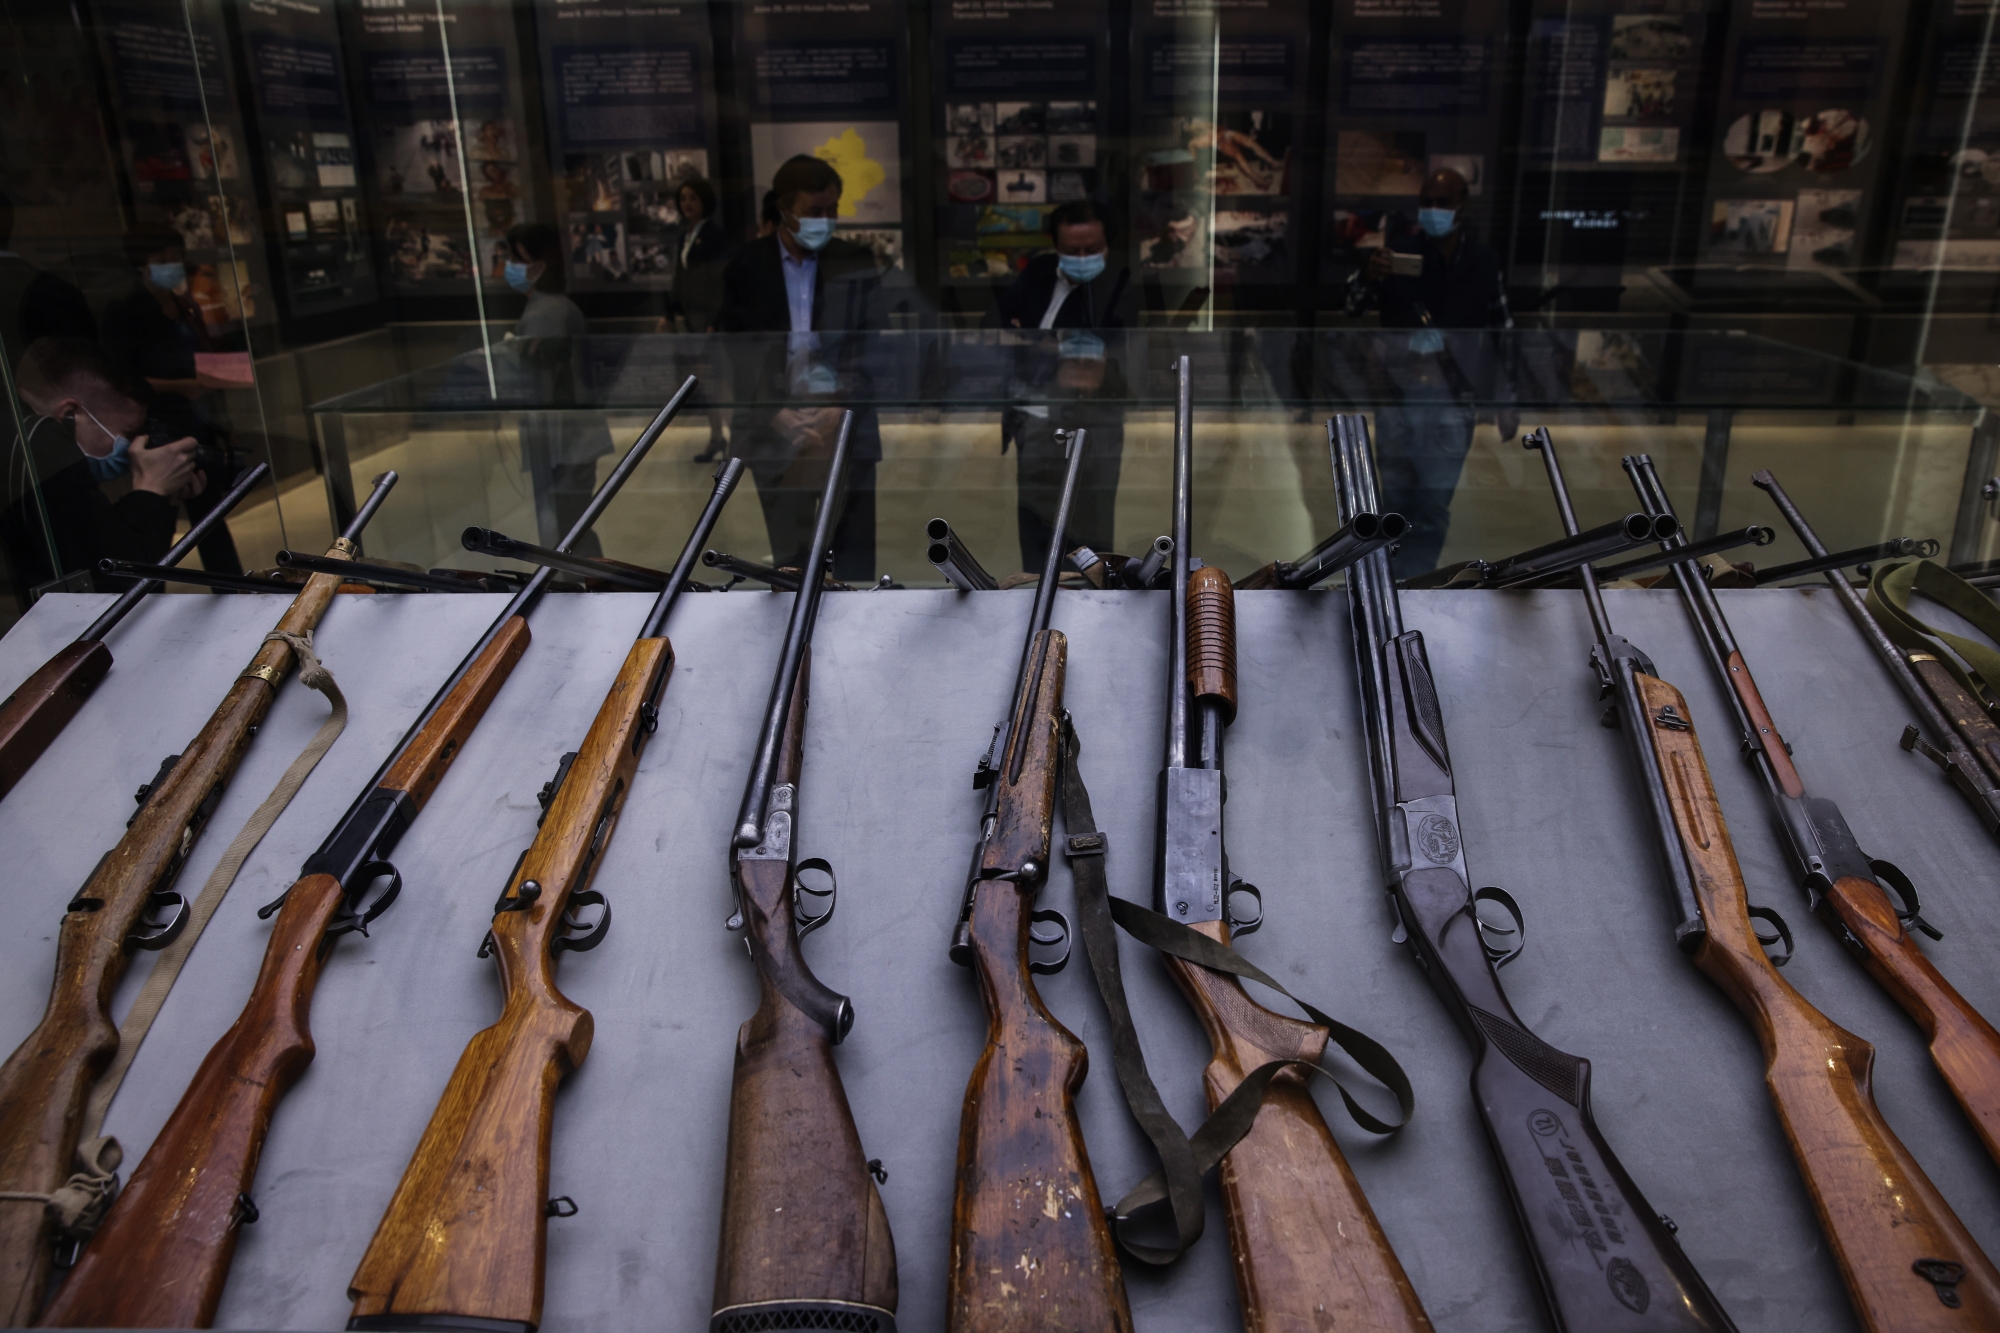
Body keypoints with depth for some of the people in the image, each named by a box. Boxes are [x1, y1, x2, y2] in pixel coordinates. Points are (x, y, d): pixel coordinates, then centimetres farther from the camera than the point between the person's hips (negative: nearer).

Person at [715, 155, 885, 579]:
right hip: (775, 432, 0)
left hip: (846, 429, 0)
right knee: (788, 559, 2)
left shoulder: (857, 264, 5)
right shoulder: (746, 266, 4)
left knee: (854, 560, -1)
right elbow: (739, 353, 1)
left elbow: (872, 345, 2)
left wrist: (839, 406, -12)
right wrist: (779, 416, -10)